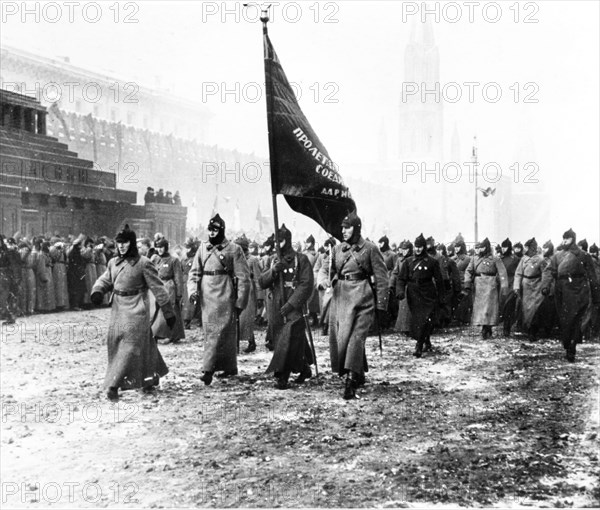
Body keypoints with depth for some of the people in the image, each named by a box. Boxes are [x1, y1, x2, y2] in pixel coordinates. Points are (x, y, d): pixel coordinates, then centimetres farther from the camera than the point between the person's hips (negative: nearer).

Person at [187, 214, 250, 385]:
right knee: (209, 331, 10)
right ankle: (230, 367, 23)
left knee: (218, 332, -10)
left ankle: (208, 369, -11)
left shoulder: (234, 249, -3)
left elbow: (243, 278, -3)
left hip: (224, 298, -5)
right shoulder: (202, 248, 11)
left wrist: (240, 302, -7)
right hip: (206, 298, 6)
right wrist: (193, 290, -4)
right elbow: (194, 272, 13)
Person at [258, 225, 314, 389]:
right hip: (278, 309, 6)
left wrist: (290, 305, -16)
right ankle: (304, 369, 32)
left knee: (288, 342, -13)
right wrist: (272, 271, -15)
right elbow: (261, 283, 5)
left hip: (295, 309, -6)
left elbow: (307, 285, -11)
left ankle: (282, 377, -10)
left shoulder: (301, 259, -5)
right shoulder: (275, 260, 13)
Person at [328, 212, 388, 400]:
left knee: (355, 336, -13)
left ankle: (351, 380, -15)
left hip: (362, 297, -5)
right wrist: (336, 288, 16)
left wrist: (381, 305, -7)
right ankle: (359, 375, 22)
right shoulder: (337, 249, 10)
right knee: (338, 336, 5)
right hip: (340, 297, 5)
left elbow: (381, 278, -4)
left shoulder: (370, 249, -4)